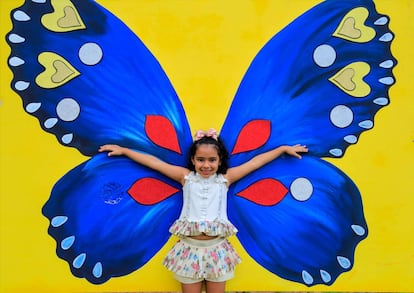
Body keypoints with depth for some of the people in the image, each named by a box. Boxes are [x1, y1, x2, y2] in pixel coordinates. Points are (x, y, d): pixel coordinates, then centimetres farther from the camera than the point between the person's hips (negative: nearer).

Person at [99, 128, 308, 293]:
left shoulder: (225, 178, 1)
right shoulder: (186, 177, 1)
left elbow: (256, 162, 5)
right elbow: (154, 162, 3)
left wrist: (284, 148, 11)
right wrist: (123, 150, 7)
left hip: (217, 249, 1)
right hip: (190, 248, 0)